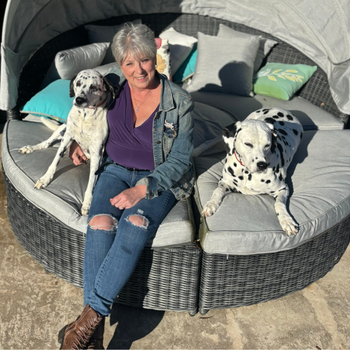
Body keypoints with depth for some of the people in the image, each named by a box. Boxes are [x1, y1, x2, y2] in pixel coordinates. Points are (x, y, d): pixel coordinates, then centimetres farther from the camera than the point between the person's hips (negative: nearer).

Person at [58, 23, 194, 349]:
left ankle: (91, 314, -27)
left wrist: (142, 189, -21)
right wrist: (78, 142, 3)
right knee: (100, 223, -28)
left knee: (135, 223, -34)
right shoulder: (112, 91, 2)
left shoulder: (179, 101, -8)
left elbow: (180, 160, -9)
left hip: (159, 179, -2)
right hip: (115, 171, 3)